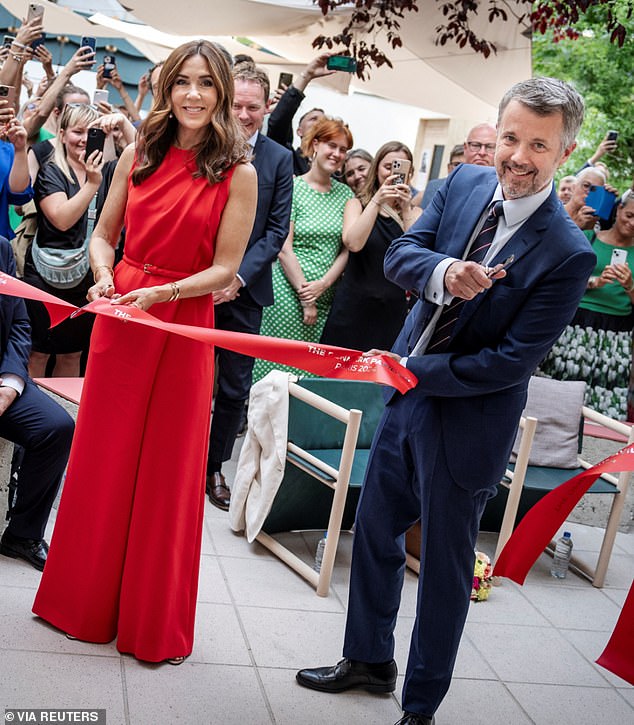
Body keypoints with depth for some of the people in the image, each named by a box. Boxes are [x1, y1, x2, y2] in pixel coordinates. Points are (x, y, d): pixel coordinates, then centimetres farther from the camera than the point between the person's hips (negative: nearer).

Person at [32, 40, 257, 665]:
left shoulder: (237, 174, -5)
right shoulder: (138, 156, 5)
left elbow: (225, 268, -7)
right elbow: (103, 234, 10)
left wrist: (160, 293, -19)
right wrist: (104, 278, -9)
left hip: (185, 329, -3)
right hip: (119, 317, 3)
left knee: (169, 472, 6)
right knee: (102, 459, 12)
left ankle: (156, 623, 23)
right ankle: (86, 598, 32)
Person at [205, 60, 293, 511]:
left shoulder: (279, 160, 2)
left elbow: (276, 230, 0)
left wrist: (239, 276, -12)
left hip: (245, 289, 1)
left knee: (235, 387, 8)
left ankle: (214, 466, 22)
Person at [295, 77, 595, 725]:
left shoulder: (567, 253, -21)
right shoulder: (464, 184, -3)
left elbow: (514, 360, -21)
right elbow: (399, 256, -8)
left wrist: (413, 370, -19)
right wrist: (444, 273, -30)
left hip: (467, 422, -6)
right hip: (407, 390, 6)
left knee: (444, 564, 10)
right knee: (375, 532, 20)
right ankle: (369, 659, 43)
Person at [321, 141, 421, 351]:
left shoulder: (414, 213, 8)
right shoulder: (357, 204, 6)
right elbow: (353, 243, -13)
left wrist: (406, 210, -11)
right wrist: (377, 200, -15)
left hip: (392, 310, 1)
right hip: (353, 306, -1)